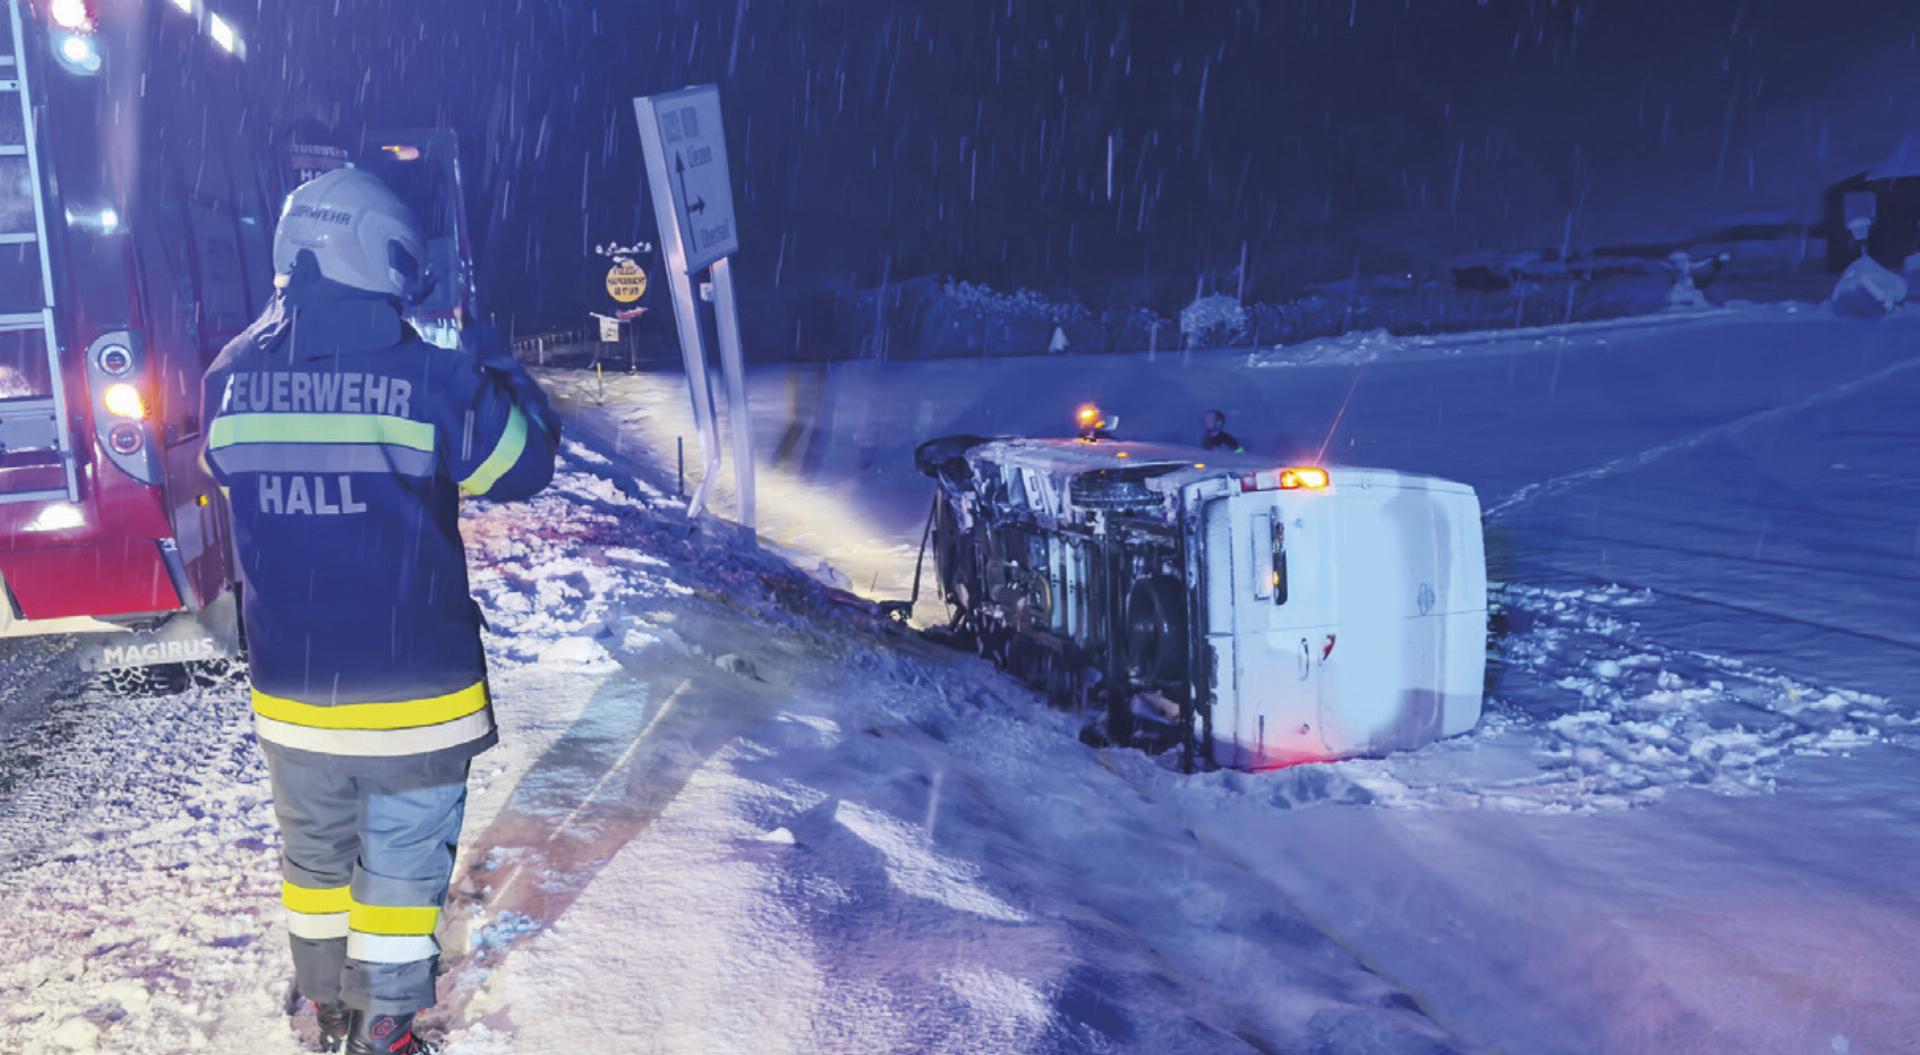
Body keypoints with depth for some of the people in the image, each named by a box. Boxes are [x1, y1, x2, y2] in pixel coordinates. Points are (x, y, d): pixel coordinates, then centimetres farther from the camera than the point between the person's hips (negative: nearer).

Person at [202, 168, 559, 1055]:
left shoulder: (232, 375, -5)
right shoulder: (431, 375, -18)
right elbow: (524, 465, -5)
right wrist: (498, 367, 8)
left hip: (289, 690, 5)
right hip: (410, 691, -4)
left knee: (313, 857, 24)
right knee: (400, 868, 12)